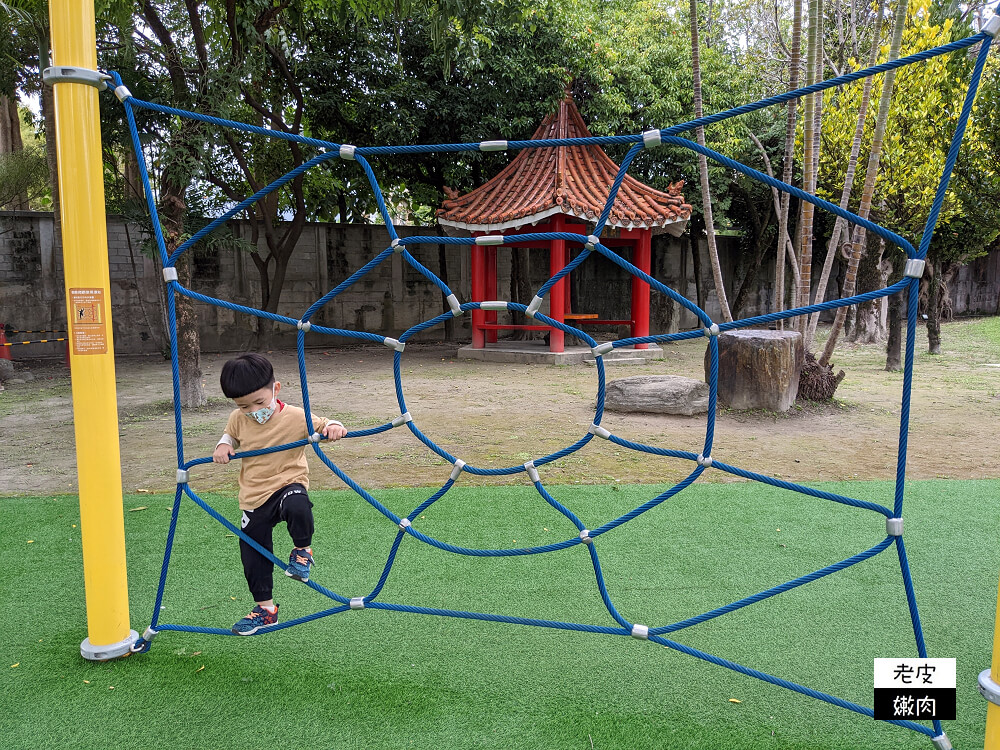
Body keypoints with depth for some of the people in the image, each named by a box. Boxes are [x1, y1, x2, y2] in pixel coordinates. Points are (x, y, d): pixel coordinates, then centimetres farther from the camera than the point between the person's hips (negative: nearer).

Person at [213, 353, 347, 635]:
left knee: (297, 507, -40)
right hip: (253, 498, 5)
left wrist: (335, 428, -28)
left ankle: (302, 550, -8)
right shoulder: (238, 419, -2)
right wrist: (223, 445, -2)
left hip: (288, 484, -5)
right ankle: (265, 607, 32)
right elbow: (230, 435, 20)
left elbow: (325, 427, -4)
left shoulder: (296, 417, -16)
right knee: (253, 555, 11)